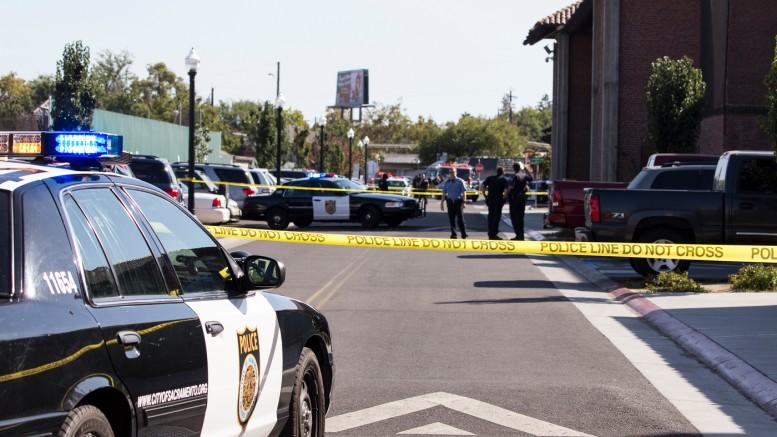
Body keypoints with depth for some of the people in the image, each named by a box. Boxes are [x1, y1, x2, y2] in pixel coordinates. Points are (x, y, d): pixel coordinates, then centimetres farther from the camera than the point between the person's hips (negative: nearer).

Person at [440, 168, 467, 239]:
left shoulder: (460, 181, -3)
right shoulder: (446, 182, 10)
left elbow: (464, 192, -5)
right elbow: (444, 193, 14)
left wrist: (463, 202, -14)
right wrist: (442, 202, 10)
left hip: (458, 201, -4)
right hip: (450, 202, 4)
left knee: (460, 218, -4)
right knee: (451, 218, 4)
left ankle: (464, 234, 2)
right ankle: (453, 234, 12)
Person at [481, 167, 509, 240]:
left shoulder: (490, 178, 9)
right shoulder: (503, 180, -4)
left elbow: (482, 187, 3)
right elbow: (506, 190, -18)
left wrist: (485, 196, 7)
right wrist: (504, 198, -7)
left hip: (490, 199, 5)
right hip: (498, 200, -5)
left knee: (490, 216, 14)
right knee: (496, 217, 1)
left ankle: (490, 234, 18)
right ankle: (494, 234, 0)